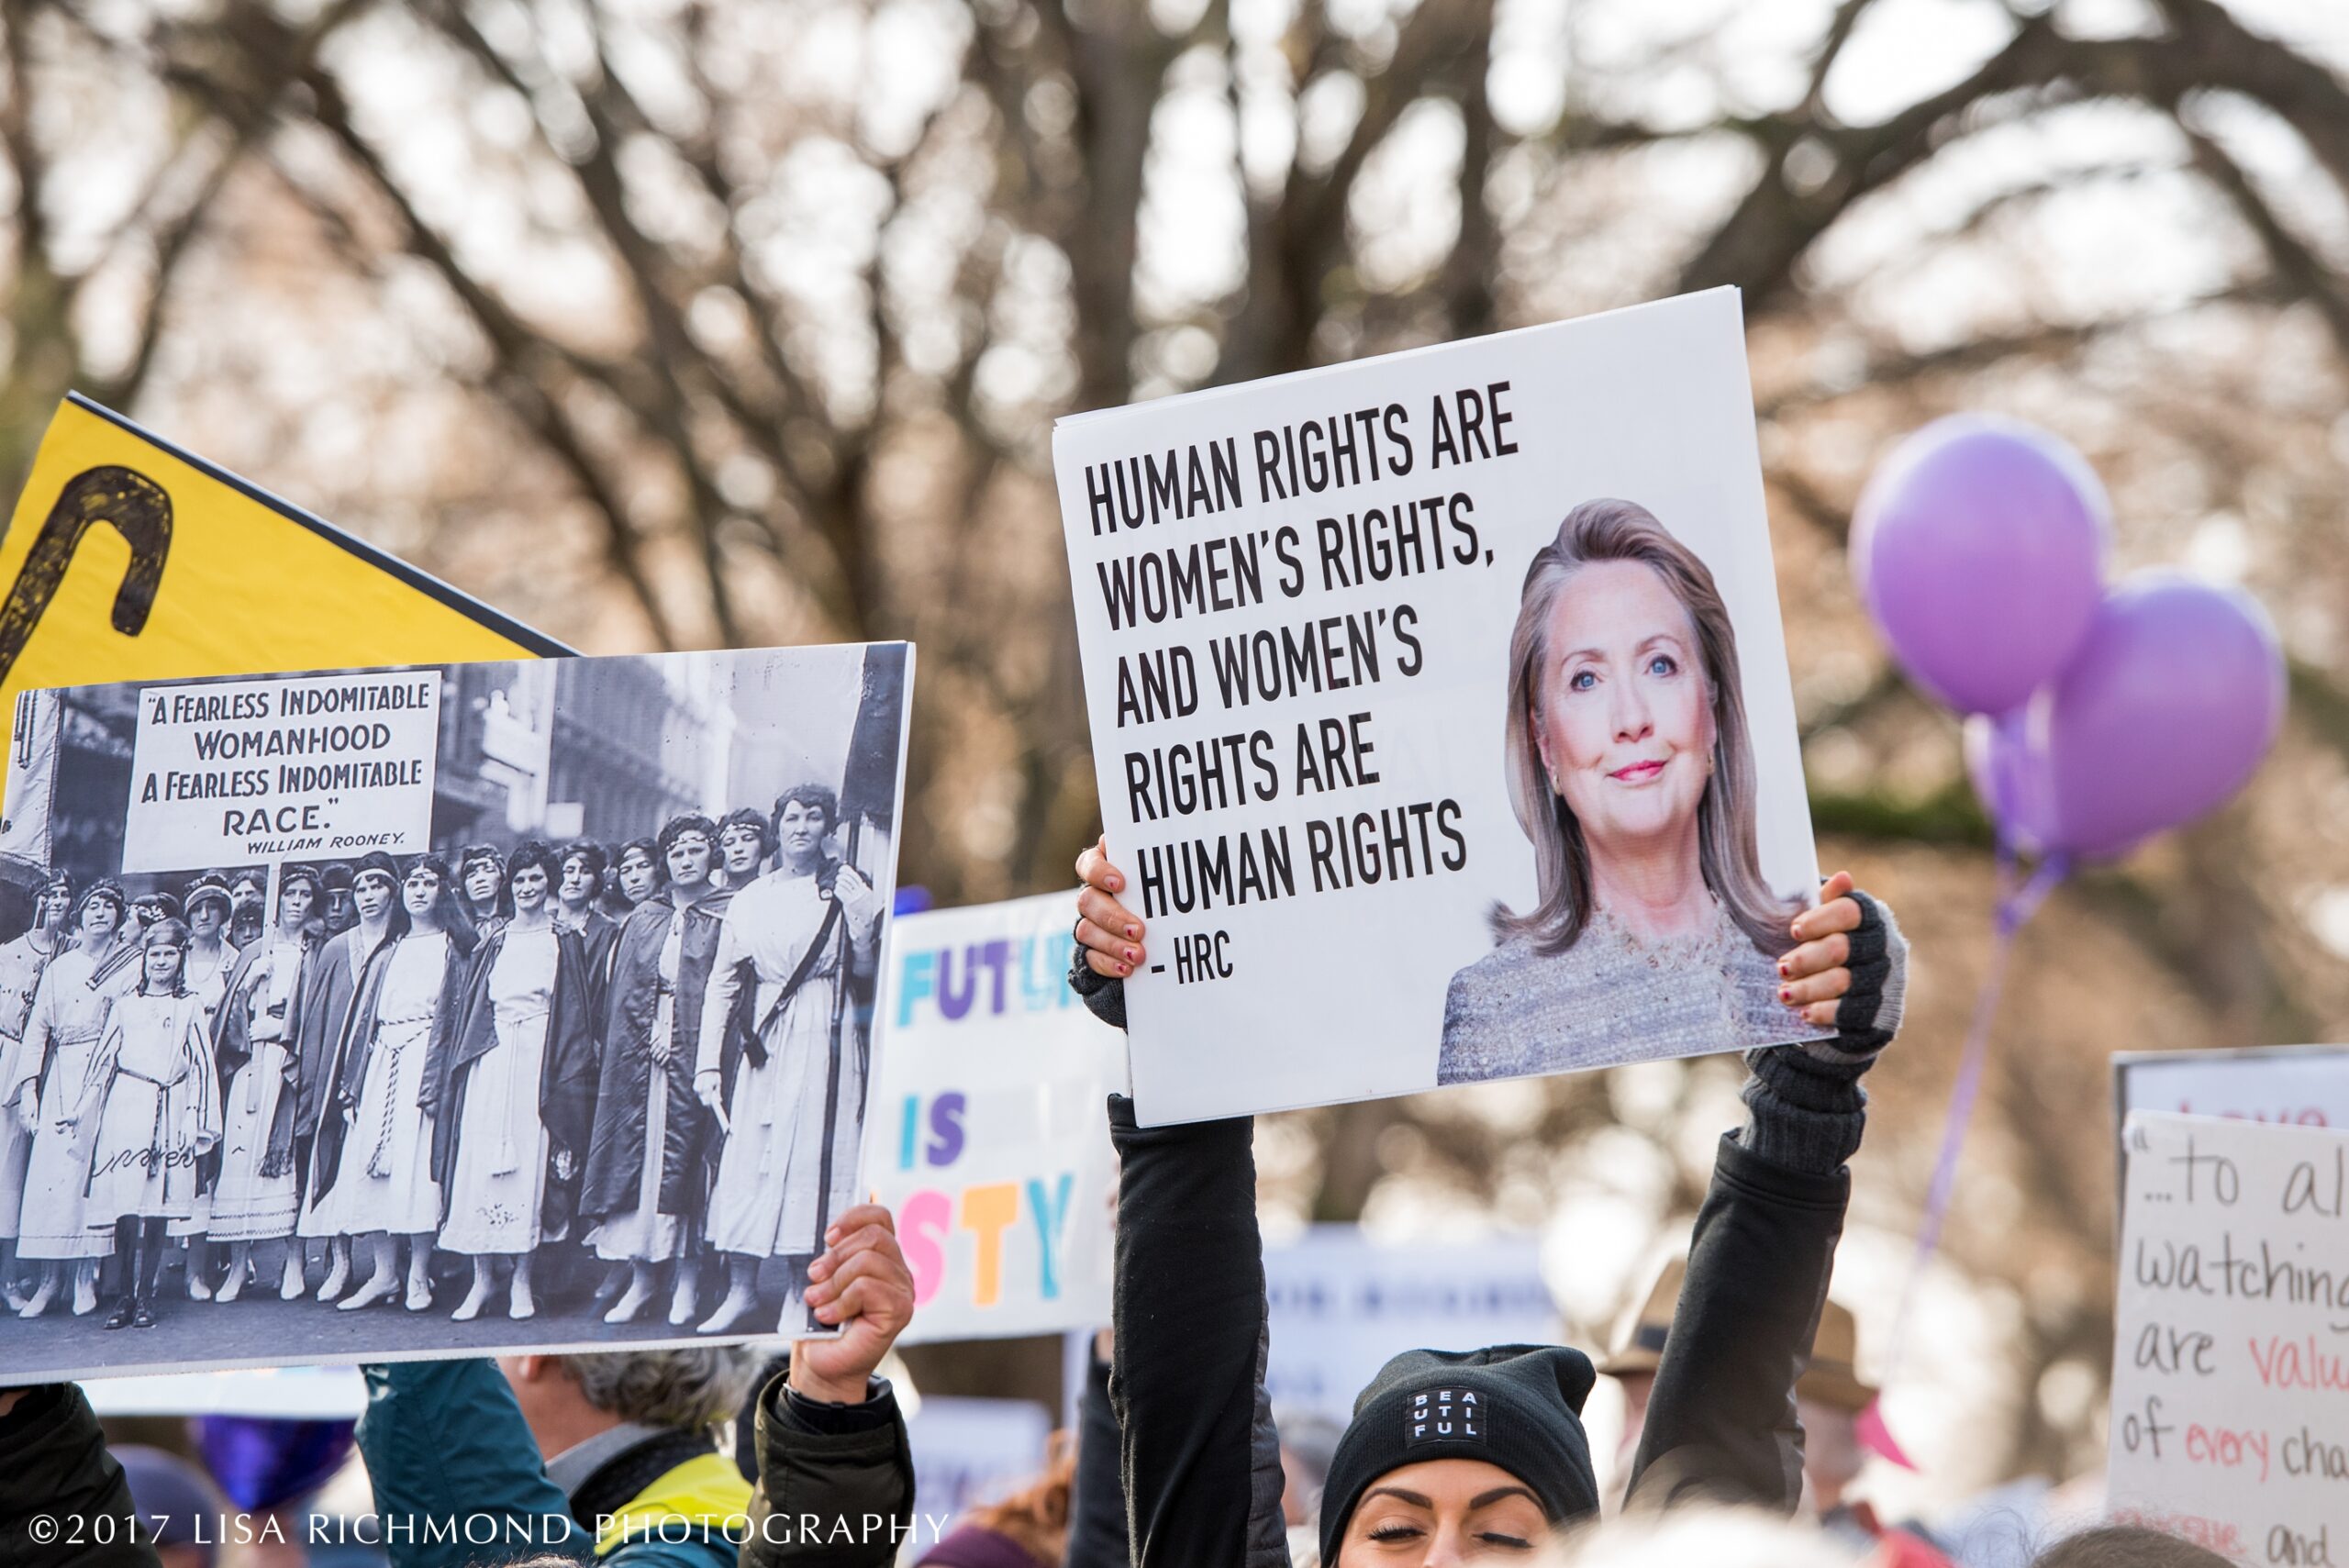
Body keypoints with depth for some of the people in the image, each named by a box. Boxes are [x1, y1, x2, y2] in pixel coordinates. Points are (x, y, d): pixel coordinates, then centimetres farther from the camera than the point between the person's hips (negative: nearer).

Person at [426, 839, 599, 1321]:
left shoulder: (564, 944, 8)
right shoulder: (493, 941, 15)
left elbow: (576, 1016, 4)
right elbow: (469, 1006, 14)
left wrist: (569, 1079, -5)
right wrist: (452, 1067, 5)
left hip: (538, 1059, -2)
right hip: (488, 1059, 2)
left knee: (529, 1165, -6)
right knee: (478, 1161, -5)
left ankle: (521, 1280, 0)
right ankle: (482, 1278, 0)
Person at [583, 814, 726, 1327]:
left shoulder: (725, 919, 3)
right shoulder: (643, 919, 15)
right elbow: (623, 994, 11)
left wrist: (681, 1036, -13)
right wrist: (647, 1033, -4)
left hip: (694, 1050, -4)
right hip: (639, 1049, 4)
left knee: (685, 1161, -7)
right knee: (637, 1154, -1)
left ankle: (687, 1280, -3)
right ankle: (642, 1278, 2)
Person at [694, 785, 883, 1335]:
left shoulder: (846, 888, 5)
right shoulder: (750, 901, 12)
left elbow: (865, 974, 5)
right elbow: (722, 984, 11)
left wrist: (863, 923, -10)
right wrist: (708, 1063, 5)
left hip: (822, 1041, -3)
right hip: (763, 1043, 3)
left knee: (808, 1159, -8)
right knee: (746, 1158, -3)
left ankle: (799, 1296, -3)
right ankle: (741, 1287, 1)